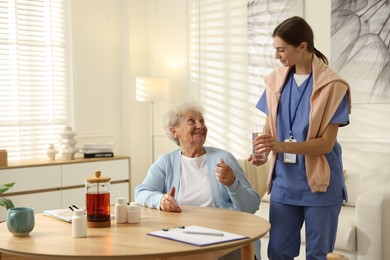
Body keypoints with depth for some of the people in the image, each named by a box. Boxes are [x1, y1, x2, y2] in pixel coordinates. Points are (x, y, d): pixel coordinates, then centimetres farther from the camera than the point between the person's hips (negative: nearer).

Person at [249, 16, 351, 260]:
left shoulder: (332, 85, -12)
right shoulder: (276, 80, 3)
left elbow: (326, 143, -14)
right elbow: (270, 127, 8)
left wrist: (281, 146, -26)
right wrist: (263, 153, -13)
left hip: (319, 183, -4)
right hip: (284, 181, 4)